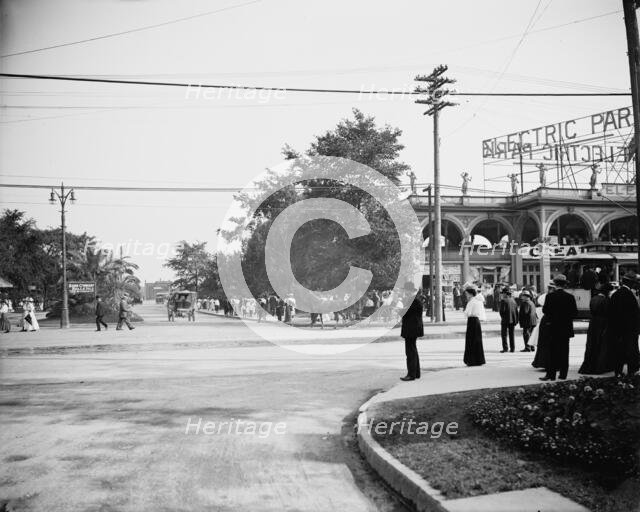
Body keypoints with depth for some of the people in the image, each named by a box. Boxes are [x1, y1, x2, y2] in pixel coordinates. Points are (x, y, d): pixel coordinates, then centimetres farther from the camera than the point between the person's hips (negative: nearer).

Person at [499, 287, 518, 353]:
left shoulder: (503, 300, -11)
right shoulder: (513, 300, 8)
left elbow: (502, 310, -16)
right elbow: (516, 311, 9)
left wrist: (502, 317, 1)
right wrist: (516, 320, 13)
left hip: (505, 320, -6)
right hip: (513, 320, 6)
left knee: (504, 334, 1)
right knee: (512, 334, 11)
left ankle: (505, 348, -5)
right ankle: (512, 348, 11)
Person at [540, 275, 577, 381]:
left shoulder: (550, 296, -9)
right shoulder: (570, 297, -2)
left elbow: (545, 310, -8)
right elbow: (575, 312, -1)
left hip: (554, 328, -2)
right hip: (566, 328, 2)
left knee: (553, 352, 2)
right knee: (564, 351, 8)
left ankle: (551, 374, -1)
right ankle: (563, 374, 10)